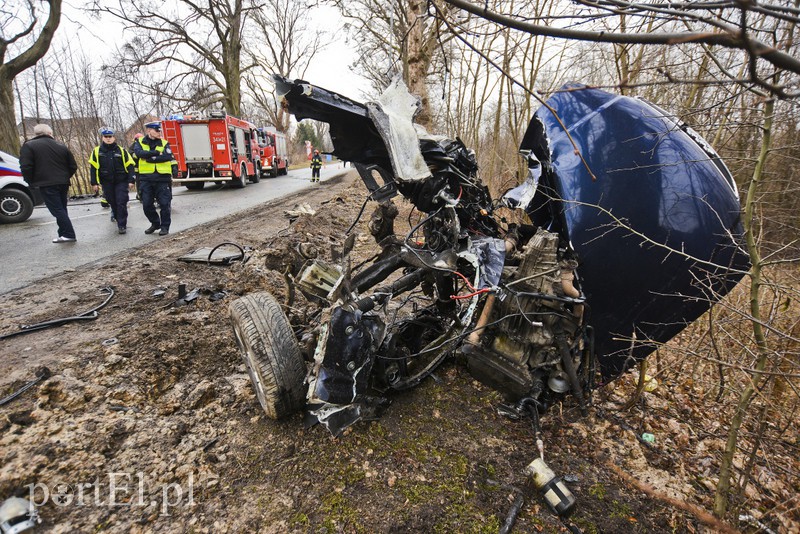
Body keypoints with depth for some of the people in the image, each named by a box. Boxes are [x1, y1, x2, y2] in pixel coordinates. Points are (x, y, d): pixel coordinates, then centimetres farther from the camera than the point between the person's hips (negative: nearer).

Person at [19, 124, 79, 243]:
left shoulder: (29, 146, -2)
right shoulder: (61, 146, 11)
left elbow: (26, 167, -11)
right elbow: (73, 166, 12)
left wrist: (32, 182, 3)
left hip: (46, 184, -5)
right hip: (63, 183, 5)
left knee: (57, 210, -6)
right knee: (62, 209, 13)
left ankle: (69, 234, -12)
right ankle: (64, 234, 16)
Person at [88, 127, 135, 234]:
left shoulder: (121, 150, 2)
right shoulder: (97, 151, 4)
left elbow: (129, 165, 1)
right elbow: (93, 167, 6)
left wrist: (131, 180, -7)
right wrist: (94, 183, 2)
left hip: (121, 182, -2)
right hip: (107, 183, 2)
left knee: (121, 203, -7)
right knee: (113, 203, 9)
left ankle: (122, 225, -3)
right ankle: (119, 219, 24)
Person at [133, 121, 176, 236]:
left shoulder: (164, 143, 5)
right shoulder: (140, 142, 8)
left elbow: (168, 156, -13)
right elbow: (138, 152, -12)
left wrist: (152, 158, -14)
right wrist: (156, 152, -16)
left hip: (162, 178, -2)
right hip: (146, 178, 2)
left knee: (164, 203, -1)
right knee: (147, 204, 7)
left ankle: (165, 226, 12)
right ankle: (155, 223, 26)